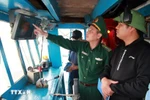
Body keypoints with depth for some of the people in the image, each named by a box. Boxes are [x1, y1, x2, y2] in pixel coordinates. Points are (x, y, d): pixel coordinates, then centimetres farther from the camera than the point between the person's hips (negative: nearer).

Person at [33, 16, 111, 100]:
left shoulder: (106, 52, -16)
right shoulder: (80, 46, -7)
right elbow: (63, 42, -11)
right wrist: (45, 34, -15)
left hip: (95, 89, -3)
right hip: (81, 86, 3)